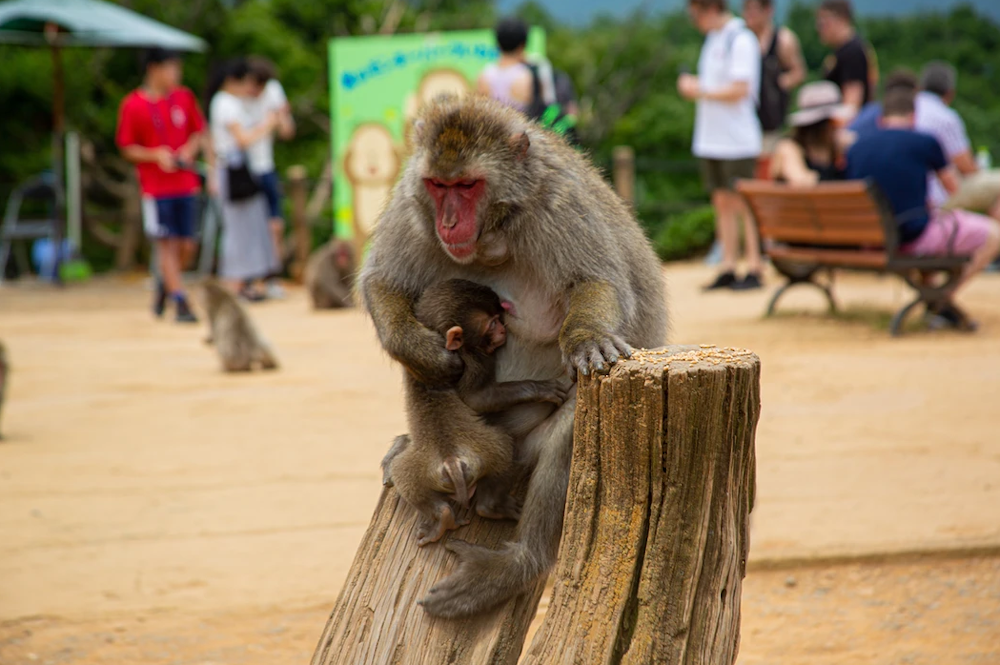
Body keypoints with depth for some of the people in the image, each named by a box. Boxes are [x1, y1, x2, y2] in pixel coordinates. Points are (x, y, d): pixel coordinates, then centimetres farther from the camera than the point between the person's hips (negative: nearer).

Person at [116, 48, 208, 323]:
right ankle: (180, 302, -3)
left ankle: (165, 284, 31)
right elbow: (127, 148, -3)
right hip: (156, 186, -4)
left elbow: (199, 132, 15)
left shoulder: (184, 97, 5)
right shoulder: (133, 104, -7)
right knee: (166, 245, -6)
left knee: (186, 246, 4)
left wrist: (189, 150, -6)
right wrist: (156, 155, -18)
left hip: (186, 184, 4)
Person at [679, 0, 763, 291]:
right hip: (711, 137, 8)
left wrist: (701, 91, -12)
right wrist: (694, 85, 7)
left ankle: (754, 270, -2)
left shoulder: (741, 40, -12)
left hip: (737, 139, -8)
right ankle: (728, 269, 12)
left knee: (743, 203, -6)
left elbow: (740, 90, -19)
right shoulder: (713, 39, 15)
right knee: (722, 203, 9)